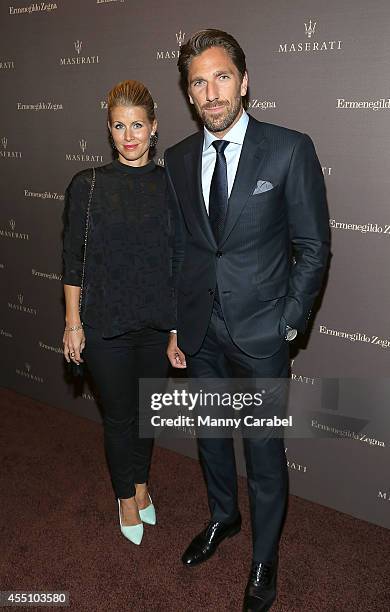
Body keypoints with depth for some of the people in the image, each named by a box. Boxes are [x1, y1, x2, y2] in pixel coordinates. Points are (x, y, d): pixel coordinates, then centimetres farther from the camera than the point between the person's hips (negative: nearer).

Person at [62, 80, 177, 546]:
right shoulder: (87, 186, -5)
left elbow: (181, 255, 4)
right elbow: (73, 260, -3)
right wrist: (72, 323, -4)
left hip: (158, 323, 2)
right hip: (105, 324, -2)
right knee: (119, 414, 11)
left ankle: (141, 483, 43)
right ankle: (127, 497, 35)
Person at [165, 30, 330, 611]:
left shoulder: (290, 149, -10)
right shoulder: (177, 159, 3)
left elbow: (313, 247, -7)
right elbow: (178, 248, 9)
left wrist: (288, 323, -8)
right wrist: (174, 326, 7)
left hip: (261, 330, -4)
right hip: (200, 329, 4)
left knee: (265, 450, 9)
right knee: (211, 433, 22)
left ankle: (265, 558, 34)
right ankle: (222, 517, 49)